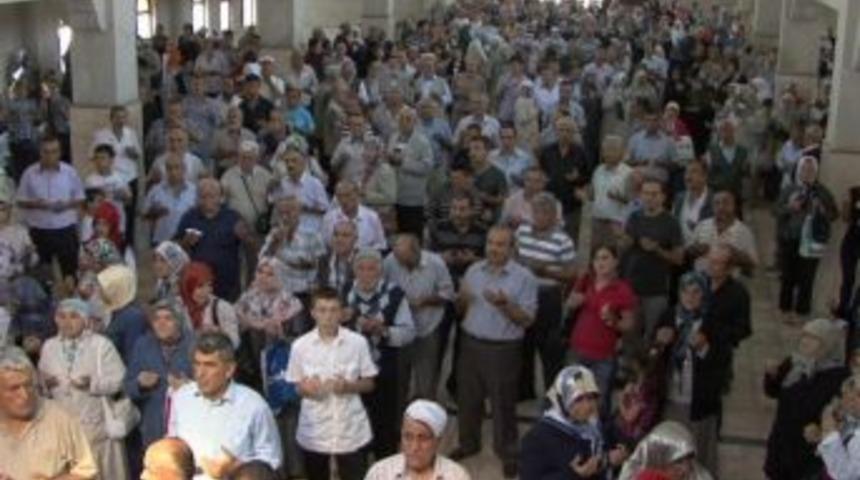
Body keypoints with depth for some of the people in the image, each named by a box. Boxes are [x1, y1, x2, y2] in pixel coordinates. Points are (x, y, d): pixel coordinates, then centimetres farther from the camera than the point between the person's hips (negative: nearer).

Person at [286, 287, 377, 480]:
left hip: (352, 430, -1)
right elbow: (296, 386, 4)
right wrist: (305, 388, -18)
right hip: (313, 432, 1)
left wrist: (348, 386, -17)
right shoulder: (300, 345, -6)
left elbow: (369, 383, 2)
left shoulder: (358, 342, -7)